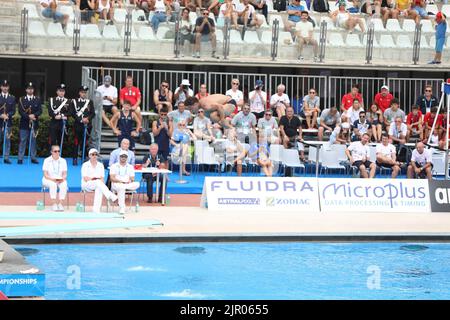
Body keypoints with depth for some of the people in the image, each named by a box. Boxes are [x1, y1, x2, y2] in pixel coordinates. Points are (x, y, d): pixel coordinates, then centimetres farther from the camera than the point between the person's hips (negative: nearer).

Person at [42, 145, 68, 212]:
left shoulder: (63, 161, 7)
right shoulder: (47, 160, -1)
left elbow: (65, 174, 4)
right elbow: (45, 175, -7)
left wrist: (63, 178, -19)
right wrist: (52, 179, -25)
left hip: (60, 180, 2)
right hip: (48, 180, -2)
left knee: (64, 185, -33)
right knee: (53, 184, -37)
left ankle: (60, 203, -32)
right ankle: (54, 204, -35)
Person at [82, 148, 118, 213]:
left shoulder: (100, 165, 13)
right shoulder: (85, 165, 3)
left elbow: (102, 178, 4)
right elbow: (85, 179, -9)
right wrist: (96, 178, -16)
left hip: (98, 185, 3)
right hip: (87, 185, -3)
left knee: (99, 189, -36)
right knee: (98, 182, -35)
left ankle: (96, 209, -46)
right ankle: (111, 196, -53)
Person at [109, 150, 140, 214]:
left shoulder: (130, 167, 17)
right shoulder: (114, 166, 9)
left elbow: (132, 179, 9)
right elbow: (112, 178, -4)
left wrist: (130, 181, -16)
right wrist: (121, 181, -20)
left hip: (129, 185, 3)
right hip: (116, 184, -3)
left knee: (137, 184, -31)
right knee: (121, 189, -41)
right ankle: (122, 208, -47)